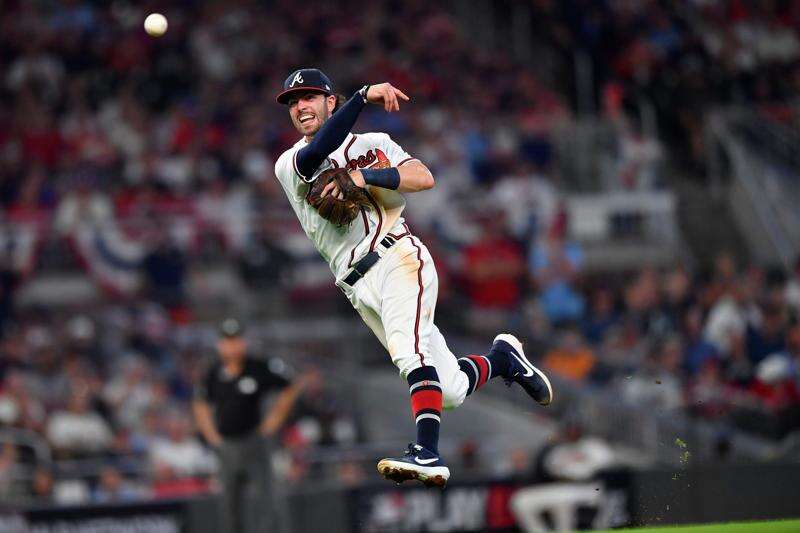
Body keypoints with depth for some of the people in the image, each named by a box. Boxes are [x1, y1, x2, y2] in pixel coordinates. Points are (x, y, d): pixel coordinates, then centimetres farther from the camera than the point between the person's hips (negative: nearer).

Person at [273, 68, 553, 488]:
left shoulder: (373, 144, 15)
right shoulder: (289, 165, 14)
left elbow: (424, 178, -2)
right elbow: (318, 151, -11)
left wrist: (367, 177, -14)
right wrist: (364, 96, -21)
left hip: (397, 256, -3)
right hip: (358, 287, 3)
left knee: (408, 347, -31)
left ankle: (427, 454, -39)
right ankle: (502, 358, 28)